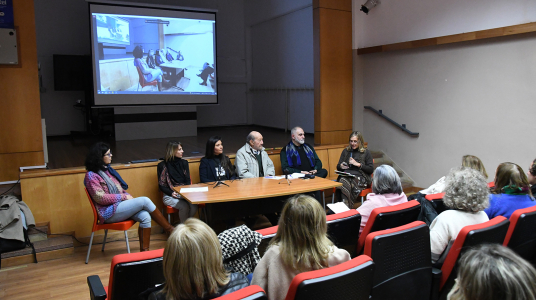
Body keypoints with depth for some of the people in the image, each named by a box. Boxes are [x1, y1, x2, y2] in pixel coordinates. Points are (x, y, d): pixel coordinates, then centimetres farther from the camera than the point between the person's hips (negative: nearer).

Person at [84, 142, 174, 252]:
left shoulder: (108, 170, 16)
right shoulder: (91, 176, -8)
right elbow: (100, 198, -15)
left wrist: (127, 195, 2)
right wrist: (124, 197, -13)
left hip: (119, 204, 8)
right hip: (108, 212, -8)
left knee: (145, 217, -21)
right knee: (144, 201, -21)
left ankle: (144, 251, -15)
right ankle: (169, 229, -10)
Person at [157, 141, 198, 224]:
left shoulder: (184, 163, 13)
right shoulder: (162, 165, 0)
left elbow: (188, 181, 12)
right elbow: (161, 186, 0)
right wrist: (171, 193, -18)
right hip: (170, 195, -3)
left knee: (194, 206, -28)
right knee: (184, 206, -31)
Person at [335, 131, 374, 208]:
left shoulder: (366, 152, 11)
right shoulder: (345, 151, 22)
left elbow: (371, 169, 4)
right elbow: (338, 167, 24)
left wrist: (358, 164, -6)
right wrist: (341, 166, 0)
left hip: (359, 177, -3)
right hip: (345, 176, 3)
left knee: (346, 184, -36)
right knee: (343, 181, -35)